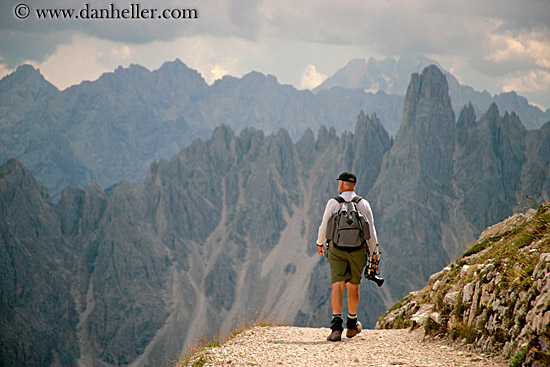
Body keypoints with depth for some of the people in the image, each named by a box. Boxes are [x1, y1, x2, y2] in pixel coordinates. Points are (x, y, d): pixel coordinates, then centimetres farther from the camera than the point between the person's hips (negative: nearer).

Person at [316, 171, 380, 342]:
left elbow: (324, 226, 4)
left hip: (337, 250, -2)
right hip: (358, 250, 2)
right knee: (353, 286, 17)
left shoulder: (333, 203, -2)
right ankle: (352, 325, 32)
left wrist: (320, 243, 21)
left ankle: (336, 326, -23)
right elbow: (371, 231, 5)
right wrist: (375, 252, 14)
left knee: (337, 286, -6)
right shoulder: (364, 204, 3)